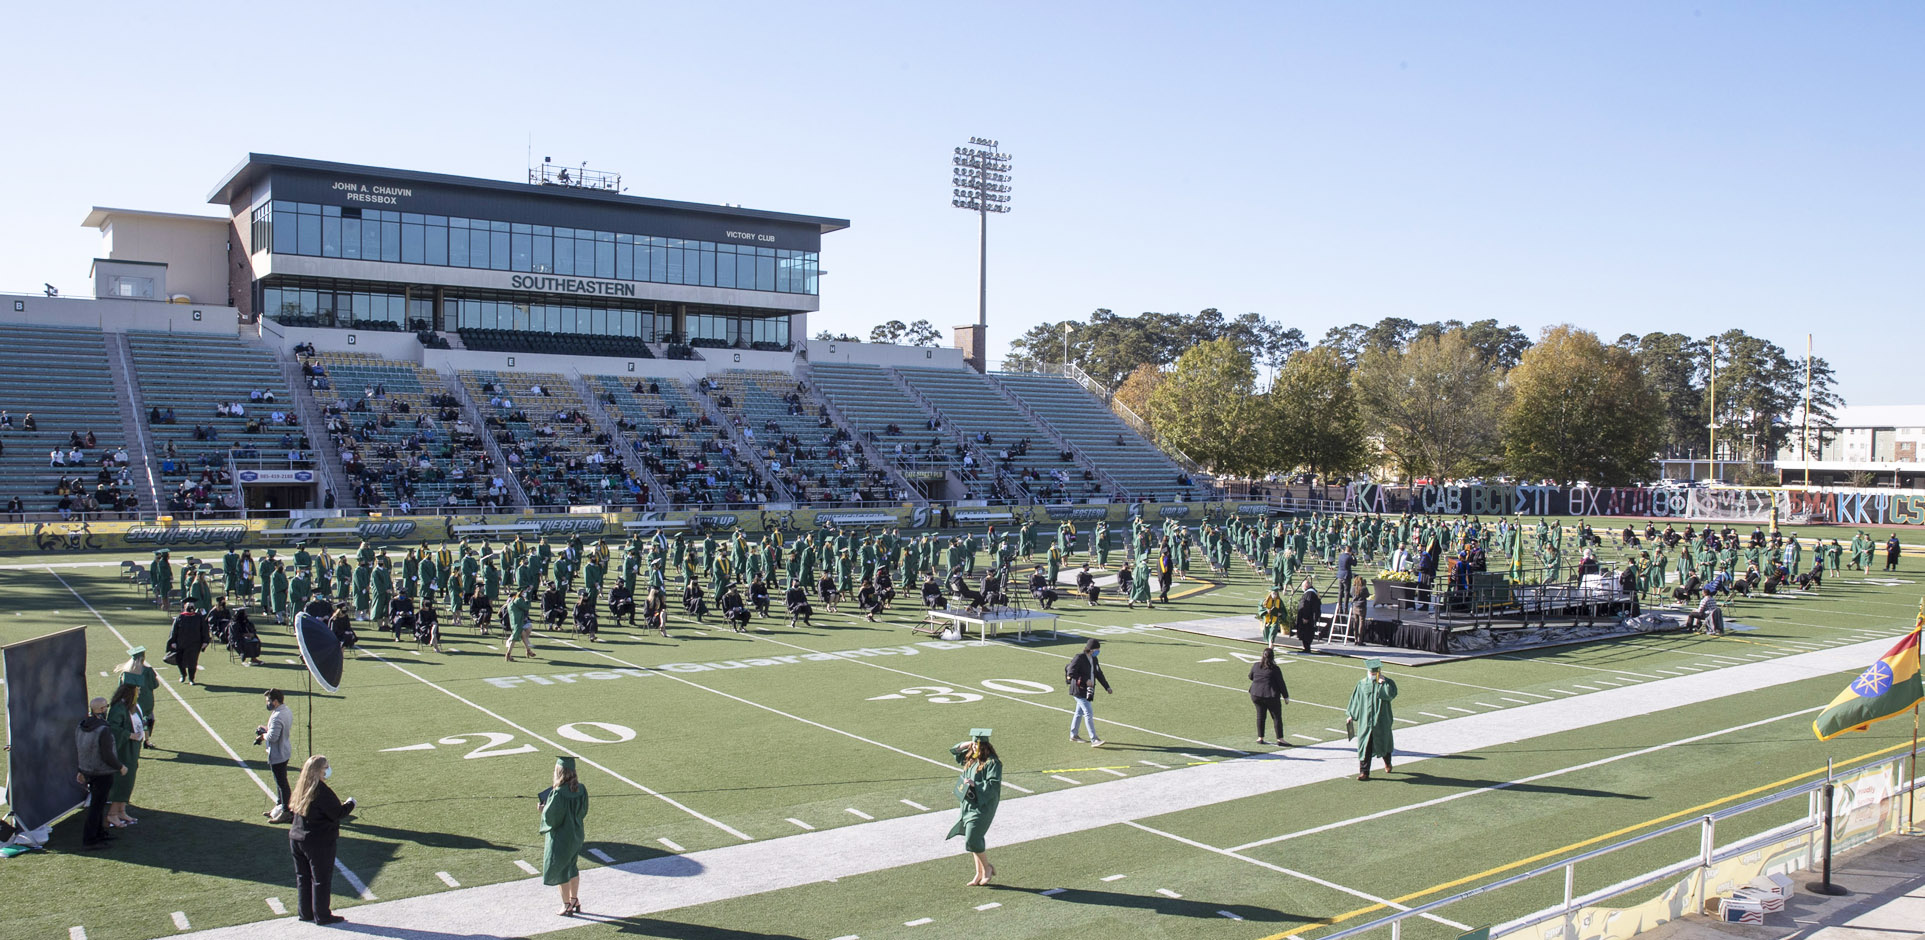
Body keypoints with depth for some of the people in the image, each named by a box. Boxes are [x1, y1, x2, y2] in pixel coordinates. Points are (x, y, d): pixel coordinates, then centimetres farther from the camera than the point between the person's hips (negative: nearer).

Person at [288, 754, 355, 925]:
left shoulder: (301, 787, 3)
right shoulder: (321, 791, -21)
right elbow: (337, 813, -20)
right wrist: (350, 804, -1)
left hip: (296, 839, 8)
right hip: (319, 842, -8)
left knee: (303, 877, 16)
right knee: (321, 879, 4)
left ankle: (306, 913, 26)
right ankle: (322, 916, 11)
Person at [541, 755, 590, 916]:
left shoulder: (558, 793, -27)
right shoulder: (581, 789, -6)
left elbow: (550, 816, -22)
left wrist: (544, 808, -3)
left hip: (560, 836, -7)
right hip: (576, 834, 7)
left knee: (559, 870, 11)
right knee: (572, 868, 23)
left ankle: (566, 905, 19)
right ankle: (575, 901, 30)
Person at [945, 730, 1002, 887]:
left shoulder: (992, 763, -16)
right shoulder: (971, 758, 8)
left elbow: (993, 785, -22)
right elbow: (954, 752, 22)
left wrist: (974, 784, -24)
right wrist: (965, 745, 4)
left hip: (982, 806, -8)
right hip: (969, 804, 8)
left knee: (972, 840, -9)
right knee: (973, 839, 12)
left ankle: (987, 867, 12)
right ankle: (979, 873, 20)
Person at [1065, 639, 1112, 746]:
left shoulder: (1093, 659, 9)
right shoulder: (1080, 658, -16)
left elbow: (1099, 674, 17)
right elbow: (1070, 673, -20)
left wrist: (1107, 687, 8)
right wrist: (1085, 680, -22)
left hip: (1088, 691, 8)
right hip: (1079, 690, -8)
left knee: (1080, 712, 18)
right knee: (1089, 713, -12)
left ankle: (1073, 735, 31)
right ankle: (1094, 740, -12)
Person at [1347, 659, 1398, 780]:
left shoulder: (1388, 683, -4)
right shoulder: (1362, 683, 3)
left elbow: (1391, 694, -25)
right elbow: (1356, 700, 9)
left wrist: (1382, 682, -19)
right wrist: (1351, 715, 9)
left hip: (1381, 721, -1)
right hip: (1365, 720, 1)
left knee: (1383, 742, 13)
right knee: (1364, 746, -4)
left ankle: (1387, 762, 43)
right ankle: (1364, 772, -3)